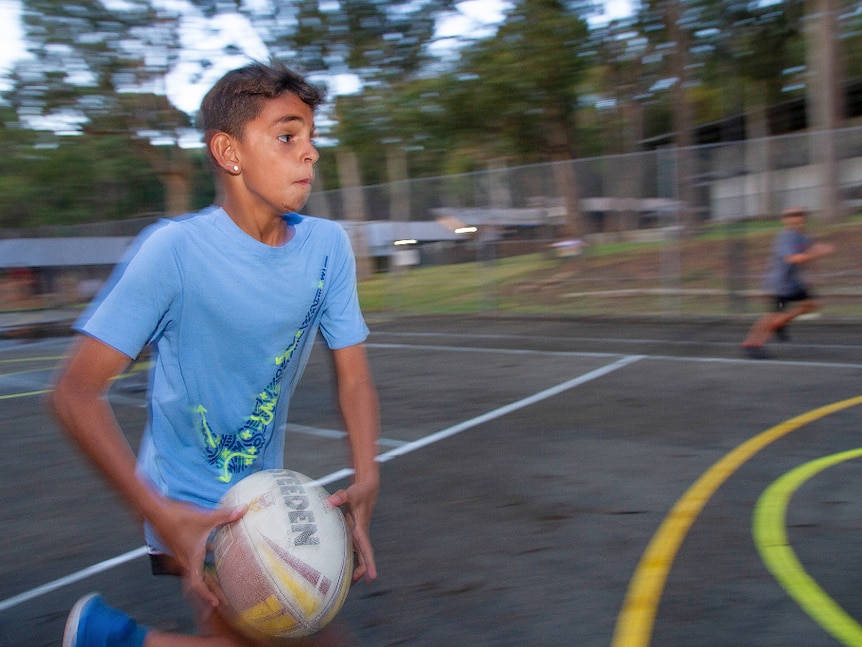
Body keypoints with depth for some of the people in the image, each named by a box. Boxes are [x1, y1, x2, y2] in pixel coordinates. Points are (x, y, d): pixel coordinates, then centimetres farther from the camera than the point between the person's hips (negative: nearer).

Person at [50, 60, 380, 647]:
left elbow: (354, 378, -5)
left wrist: (366, 482, -20)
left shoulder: (327, 245, -10)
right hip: (191, 509, -6)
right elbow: (77, 393, -22)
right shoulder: (175, 250, -23)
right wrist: (163, 515, -30)